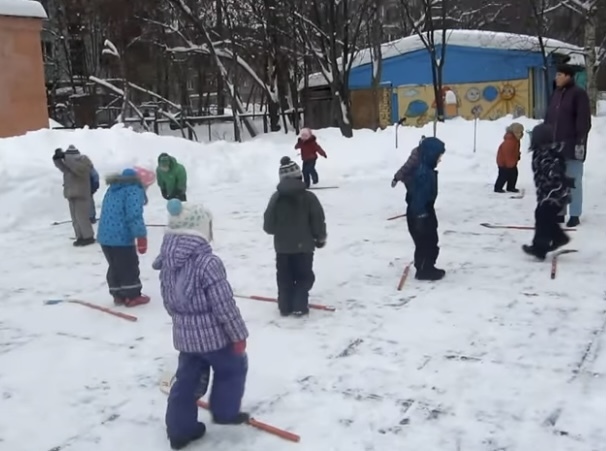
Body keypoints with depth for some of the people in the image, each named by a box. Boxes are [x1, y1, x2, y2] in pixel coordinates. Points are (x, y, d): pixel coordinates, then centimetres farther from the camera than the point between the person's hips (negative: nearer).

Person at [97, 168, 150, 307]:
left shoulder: (113, 189, 19)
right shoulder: (134, 190, -9)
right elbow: (134, 216, -20)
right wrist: (141, 237, -18)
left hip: (104, 236, 8)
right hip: (121, 237, -8)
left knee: (115, 266, 18)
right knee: (129, 266, 5)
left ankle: (118, 295, 24)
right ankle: (132, 297, 13)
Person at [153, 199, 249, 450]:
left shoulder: (167, 261, -1)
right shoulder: (208, 262, -26)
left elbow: (168, 300, 10)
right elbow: (224, 304, -21)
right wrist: (238, 334, -10)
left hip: (184, 334, 7)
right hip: (212, 334, -7)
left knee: (187, 378, 18)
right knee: (234, 367, 19)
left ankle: (180, 429, 25)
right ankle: (225, 411, 33)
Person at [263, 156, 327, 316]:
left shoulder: (276, 198, -6)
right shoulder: (308, 197, -11)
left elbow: (268, 224, -2)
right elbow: (318, 220, -8)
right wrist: (321, 238, 10)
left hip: (282, 246, 2)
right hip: (304, 245, -2)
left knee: (284, 278, 14)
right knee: (304, 277, 10)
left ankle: (285, 307, 17)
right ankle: (299, 306, 6)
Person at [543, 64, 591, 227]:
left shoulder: (579, 93, -6)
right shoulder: (556, 94, 16)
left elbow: (584, 120, -11)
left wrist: (580, 141, -17)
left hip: (571, 145, -7)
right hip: (555, 146, 7)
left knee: (573, 181, -2)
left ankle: (575, 215, 3)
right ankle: (559, 213, 17)